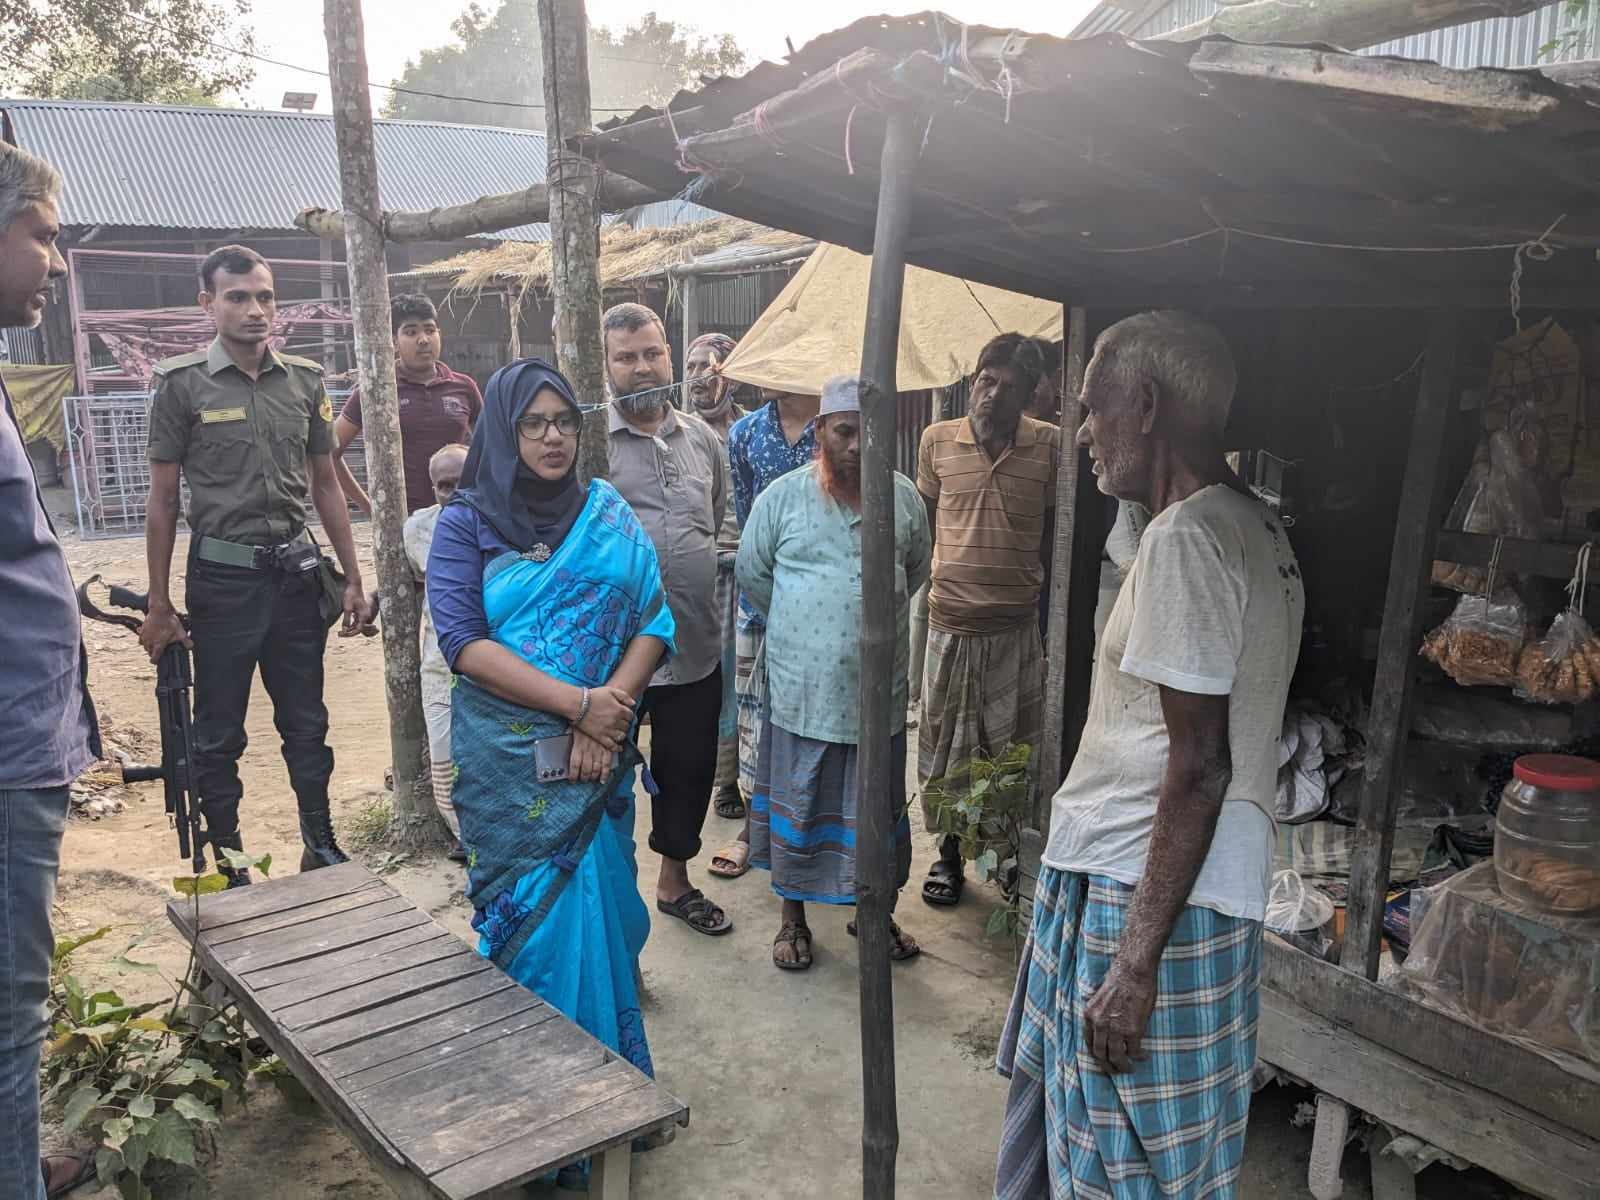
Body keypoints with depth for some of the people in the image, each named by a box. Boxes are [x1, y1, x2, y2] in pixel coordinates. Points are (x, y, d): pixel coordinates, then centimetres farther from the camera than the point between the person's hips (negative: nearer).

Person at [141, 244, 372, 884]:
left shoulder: (304, 380, 5)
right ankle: (227, 868, 21)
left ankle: (321, 845, 27)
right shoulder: (183, 383, -5)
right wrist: (159, 605, -4)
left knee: (306, 721, 13)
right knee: (219, 733, 7)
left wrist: (353, 581, 8)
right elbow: (163, 499, -2)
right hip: (222, 576, -3)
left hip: (296, 573, 3)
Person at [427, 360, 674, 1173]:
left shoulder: (611, 516, 4)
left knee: (596, 905, 9)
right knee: (530, 913, 7)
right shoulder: (465, 523, -3)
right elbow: (461, 642, -13)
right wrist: (576, 701, -19)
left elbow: (654, 620, -1)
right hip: (508, 760, -2)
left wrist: (610, 711, -16)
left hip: (597, 756, 2)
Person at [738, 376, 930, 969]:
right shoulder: (782, 496, -4)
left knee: (876, 805, 14)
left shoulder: (904, 497, 2)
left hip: (878, 687, 2)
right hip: (803, 689, -2)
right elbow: (752, 573, 5)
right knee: (798, 803, 10)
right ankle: (793, 916, 28)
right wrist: (797, 628, 9)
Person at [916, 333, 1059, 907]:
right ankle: (948, 854, 27)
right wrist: (932, 581, 8)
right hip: (950, 621, 1)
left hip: (1017, 623, 0)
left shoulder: (1049, 444, -2)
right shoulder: (938, 440, 0)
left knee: (1013, 749, 9)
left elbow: (1052, 533, 5)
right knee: (943, 740, 10)